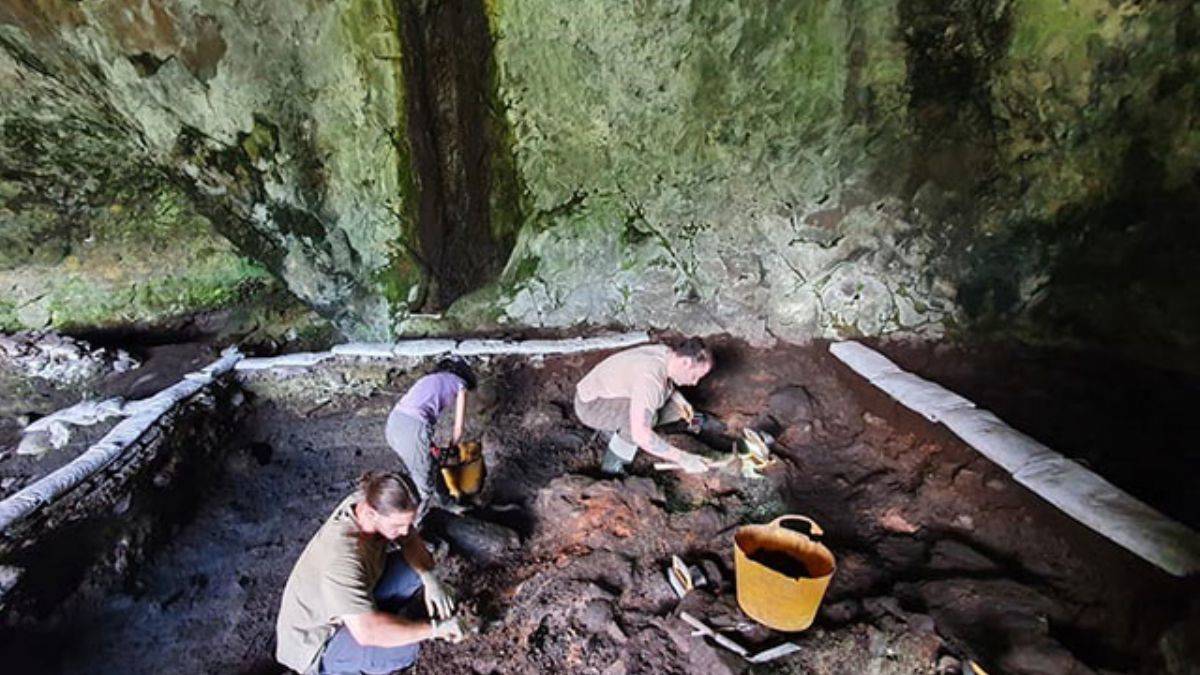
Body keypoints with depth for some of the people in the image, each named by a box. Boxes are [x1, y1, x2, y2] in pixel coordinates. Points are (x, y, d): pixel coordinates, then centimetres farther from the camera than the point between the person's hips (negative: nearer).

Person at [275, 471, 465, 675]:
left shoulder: (370, 502, -18)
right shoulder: (341, 556, -38)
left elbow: (412, 540, -3)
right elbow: (367, 632, -42)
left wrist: (430, 579, -19)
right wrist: (433, 627, -33)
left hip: (353, 604, 7)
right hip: (315, 646, -7)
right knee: (403, 650, -27)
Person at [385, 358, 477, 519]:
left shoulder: (429, 378, 31)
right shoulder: (460, 384, 13)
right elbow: (458, 429, 13)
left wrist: (431, 446, 35)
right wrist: (451, 450, 31)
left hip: (392, 422, 7)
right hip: (413, 428, -7)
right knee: (424, 483, 13)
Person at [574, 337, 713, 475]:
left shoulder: (667, 353, -7)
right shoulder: (650, 379, -36)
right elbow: (640, 434, -42)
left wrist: (677, 397, -2)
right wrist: (682, 458, -37)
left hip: (614, 397, 9)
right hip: (592, 407, -9)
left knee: (676, 408, 4)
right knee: (647, 415, -35)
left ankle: (612, 430, 13)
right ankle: (612, 466, -11)